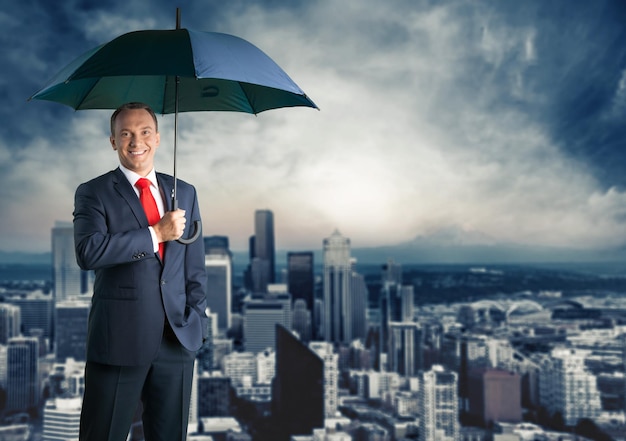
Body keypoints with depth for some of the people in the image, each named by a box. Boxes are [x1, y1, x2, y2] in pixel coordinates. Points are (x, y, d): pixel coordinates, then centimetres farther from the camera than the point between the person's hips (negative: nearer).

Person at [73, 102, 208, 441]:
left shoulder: (185, 193, 12)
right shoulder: (93, 193, 0)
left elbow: (195, 265, 13)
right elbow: (88, 252, -18)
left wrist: (196, 321, 4)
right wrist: (157, 234, -17)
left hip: (178, 338, 4)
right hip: (119, 339, -3)